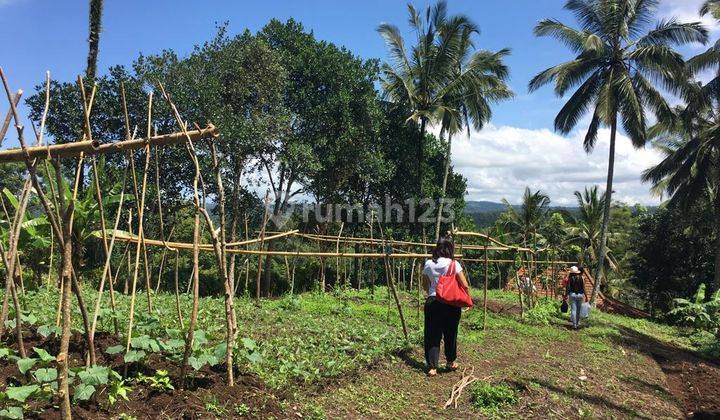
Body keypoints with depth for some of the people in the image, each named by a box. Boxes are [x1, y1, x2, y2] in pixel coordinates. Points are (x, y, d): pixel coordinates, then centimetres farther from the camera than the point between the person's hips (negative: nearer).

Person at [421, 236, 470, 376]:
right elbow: (465, 285, -9)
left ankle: (432, 366, 3)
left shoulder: (429, 264, 1)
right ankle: (451, 362, 32)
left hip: (432, 302, 1)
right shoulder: (454, 264, -7)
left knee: (432, 335, 7)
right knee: (450, 333, 16)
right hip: (451, 303, -1)